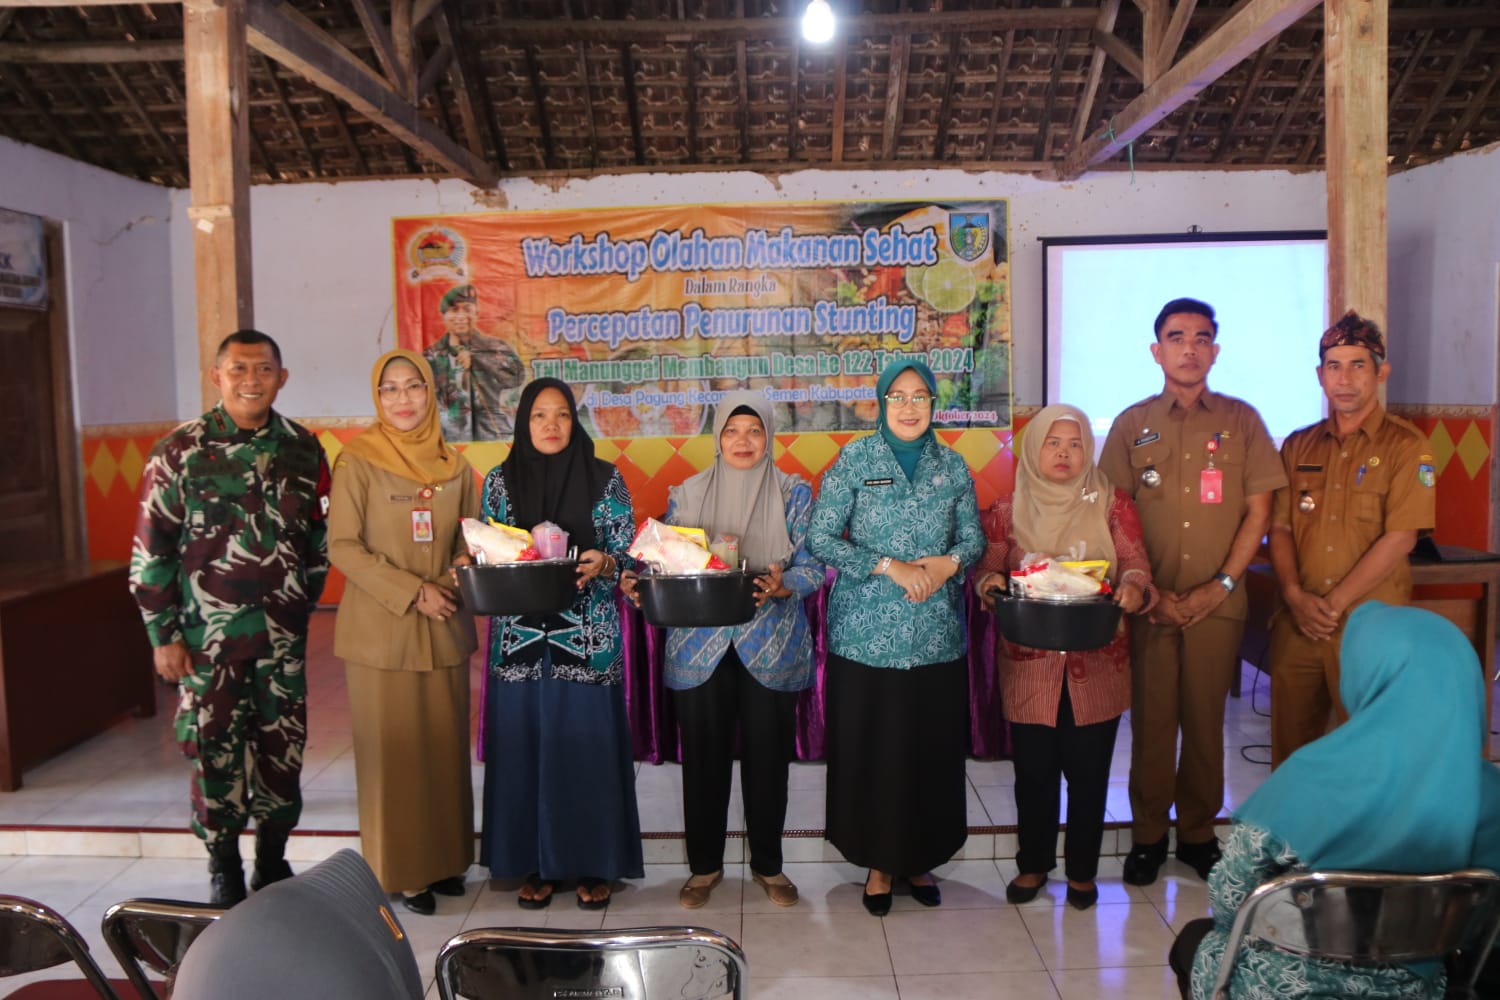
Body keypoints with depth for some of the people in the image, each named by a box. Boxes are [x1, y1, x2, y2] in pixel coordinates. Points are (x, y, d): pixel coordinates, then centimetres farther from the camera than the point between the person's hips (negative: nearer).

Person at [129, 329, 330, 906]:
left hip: (284, 637, 3)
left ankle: (273, 863, 28)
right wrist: (163, 635, -5)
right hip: (209, 639, -2)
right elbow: (150, 551, -3)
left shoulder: (302, 449, 4)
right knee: (215, 752, 5)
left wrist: (304, 605, 10)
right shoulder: (179, 452, -4)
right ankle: (224, 871, 23)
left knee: (284, 750, 9)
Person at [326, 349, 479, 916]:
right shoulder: (358, 461, -4)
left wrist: (460, 572, -7)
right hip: (380, 630, -4)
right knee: (392, 752, 2)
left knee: (446, 746, 9)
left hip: (444, 629, 4)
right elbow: (342, 546, -8)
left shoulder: (454, 466, 8)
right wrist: (412, 591, -16)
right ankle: (399, 871, 15)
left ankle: (444, 859, 24)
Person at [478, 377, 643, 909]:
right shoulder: (500, 480, 6)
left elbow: (627, 555, 1)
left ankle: (593, 864, 17)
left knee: (587, 745, 2)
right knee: (525, 745, 5)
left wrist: (603, 563, -19)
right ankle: (537, 863, 20)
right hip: (521, 638, 2)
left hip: (588, 637, -1)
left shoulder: (605, 478, 2)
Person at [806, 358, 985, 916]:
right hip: (866, 633, -2)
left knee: (933, 749, 7)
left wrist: (946, 565, -9)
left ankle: (920, 858, 25)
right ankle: (879, 862, 20)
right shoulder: (854, 460, -2)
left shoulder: (951, 466, 8)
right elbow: (821, 539, -6)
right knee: (871, 750, 2)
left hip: (937, 633, 3)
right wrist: (889, 566, -14)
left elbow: (973, 537, 12)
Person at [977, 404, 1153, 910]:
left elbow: (1136, 563, 0)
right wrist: (987, 582, -17)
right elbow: (985, 569, 6)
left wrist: (1134, 585, -22)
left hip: (1096, 665, 0)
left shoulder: (1111, 503, 3)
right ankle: (1033, 864, 28)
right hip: (1029, 665, 0)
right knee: (1034, 769, 8)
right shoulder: (1007, 511, 4)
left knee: (1089, 770, 7)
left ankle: (1082, 870, 27)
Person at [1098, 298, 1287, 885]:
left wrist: (1220, 586, -6)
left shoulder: (1241, 420, 5)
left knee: (1205, 719, 6)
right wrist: (1147, 590, -6)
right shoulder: (1132, 424, 5)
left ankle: (1198, 833, 22)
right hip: (1150, 601, 0)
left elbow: (1258, 512, 4)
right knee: (1151, 718, 4)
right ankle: (1148, 836, 17)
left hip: (1217, 602, 0)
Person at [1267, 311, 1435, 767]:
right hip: (1298, 622, 4)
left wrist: (1334, 603, -14)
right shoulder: (1298, 445, 11)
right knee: (1289, 745, 10)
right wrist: (1296, 595, -7)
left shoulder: (1406, 446, -3)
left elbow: (1400, 538, -11)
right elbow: (1280, 528, 8)